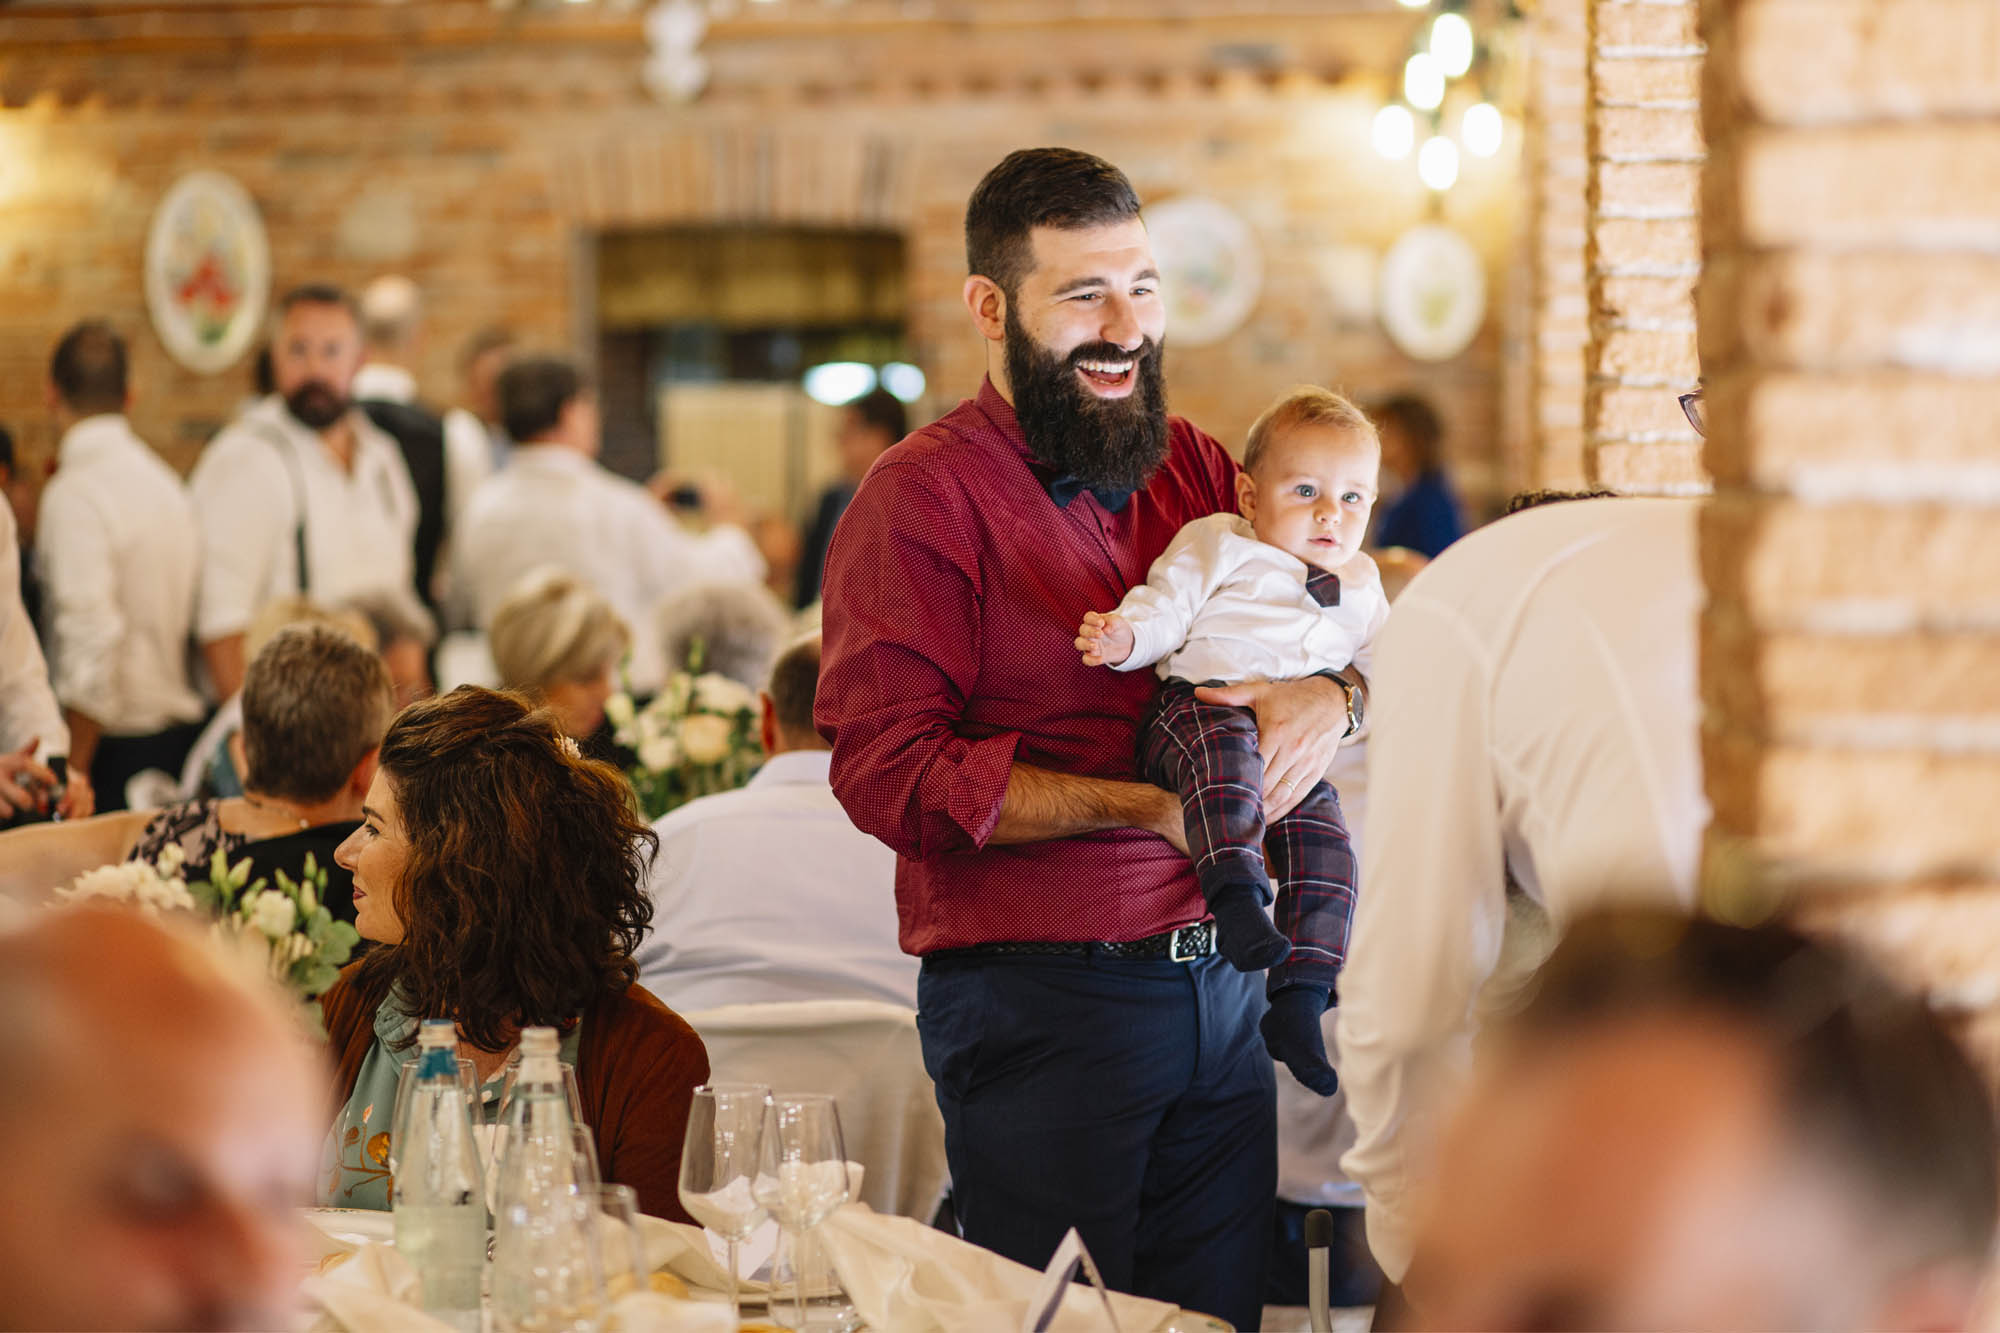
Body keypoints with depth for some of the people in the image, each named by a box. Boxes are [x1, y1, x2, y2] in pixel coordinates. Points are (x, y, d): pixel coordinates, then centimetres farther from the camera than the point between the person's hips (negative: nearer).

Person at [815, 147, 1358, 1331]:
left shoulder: (1191, 467, 12)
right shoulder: (922, 498, -7)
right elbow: (889, 773, -16)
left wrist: (1331, 695, -8)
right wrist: (1141, 808, -18)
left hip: (1219, 985, 6)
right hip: (1041, 999, -6)